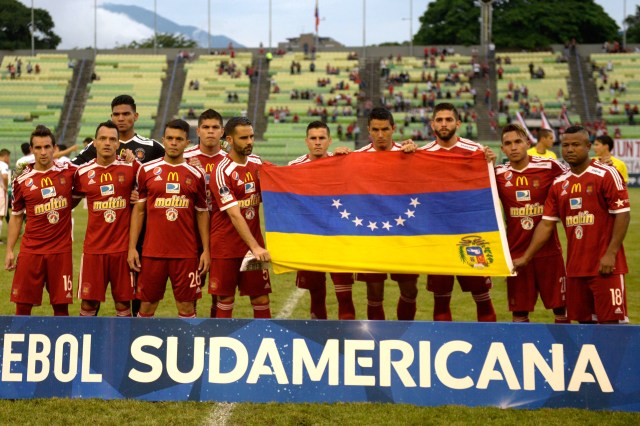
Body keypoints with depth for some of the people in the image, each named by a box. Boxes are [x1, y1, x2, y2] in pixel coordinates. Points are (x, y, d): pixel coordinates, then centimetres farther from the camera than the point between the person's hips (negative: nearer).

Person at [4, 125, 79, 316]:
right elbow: (16, 217, 10)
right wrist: (9, 250, 6)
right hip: (30, 250, 1)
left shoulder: (68, 171, 0)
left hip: (61, 250, 0)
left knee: (61, 305, 3)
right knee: (22, 305, 1)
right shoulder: (22, 180, 2)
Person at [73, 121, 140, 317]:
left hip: (123, 247, -1)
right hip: (94, 247, 1)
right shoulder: (83, 173, 3)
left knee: (123, 301, 5)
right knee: (89, 302, 4)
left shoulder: (131, 167, -2)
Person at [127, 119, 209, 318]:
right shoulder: (147, 170, 4)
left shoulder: (196, 174, 5)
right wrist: (132, 247, 0)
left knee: (186, 305, 3)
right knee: (146, 305, 5)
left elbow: (202, 213, 9)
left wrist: (206, 250, 3)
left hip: (186, 253, 0)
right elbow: (138, 210, 6)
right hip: (152, 250, 0)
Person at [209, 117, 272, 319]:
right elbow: (234, 215, -22)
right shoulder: (222, 171, -14)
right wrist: (255, 247, -29)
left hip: (254, 245, 5)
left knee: (261, 299, 4)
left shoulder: (257, 163, 5)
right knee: (225, 300, 2)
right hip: (226, 247, -5)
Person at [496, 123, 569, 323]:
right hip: (516, 252, 1)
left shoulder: (549, 167, -4)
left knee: (560, 307, 6)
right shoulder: (498, 174, 1)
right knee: (519, 312, 7)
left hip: (549, 250, -1)